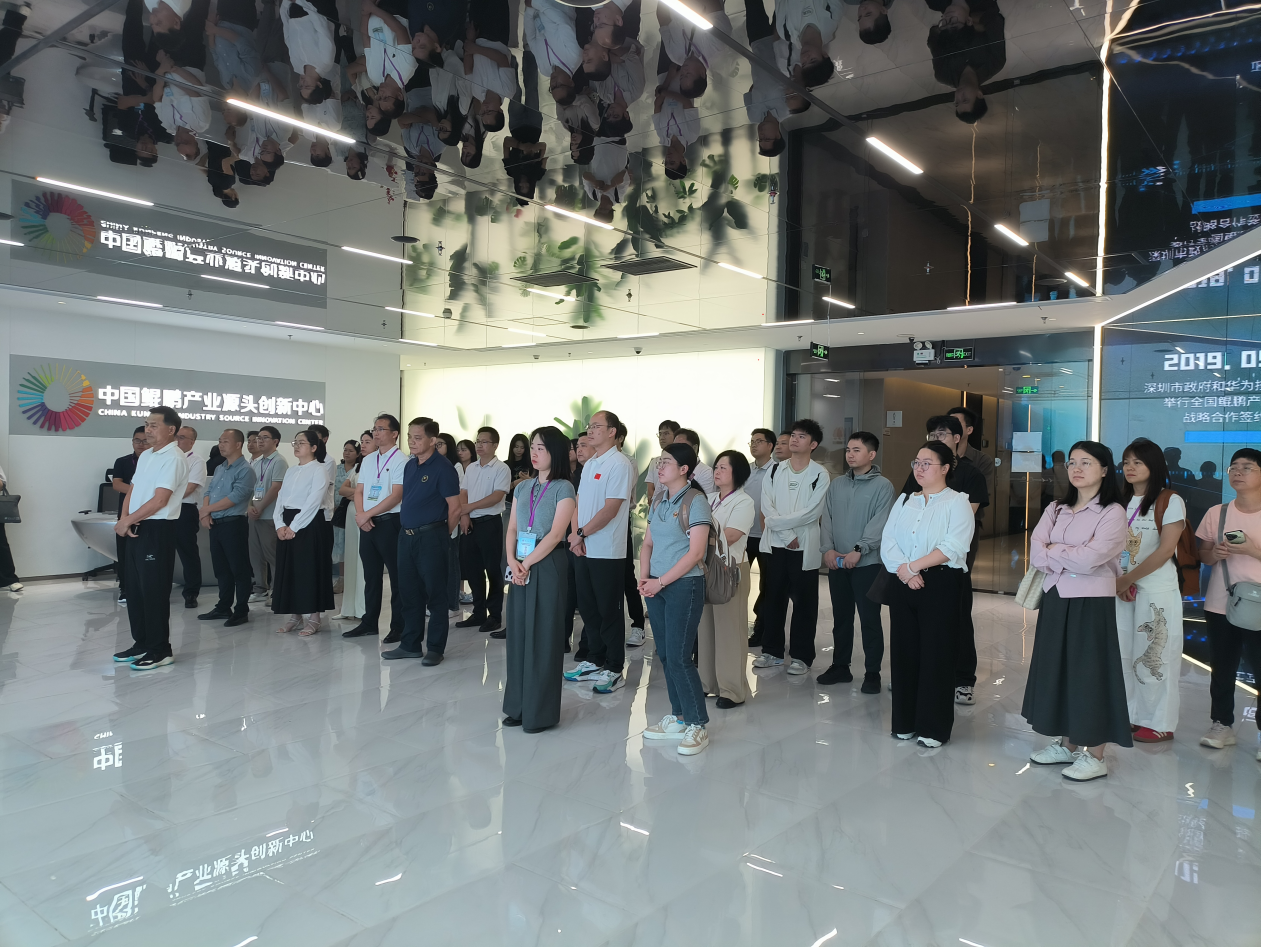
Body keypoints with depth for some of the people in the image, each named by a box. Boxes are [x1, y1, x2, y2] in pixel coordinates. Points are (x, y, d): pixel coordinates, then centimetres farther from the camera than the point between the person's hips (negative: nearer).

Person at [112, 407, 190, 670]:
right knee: (135, 589, 14)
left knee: (154, 591, -3)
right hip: (135, 529, 9)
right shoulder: (145, 455, 14)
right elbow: (132, 491, 16)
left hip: (157, 529, -9)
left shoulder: (173, 458, -13)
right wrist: (124, 519, -2)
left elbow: (159, 500, -19)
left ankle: (160, 650, 6)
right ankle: (142, 643, 25)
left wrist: (127, 521, -11)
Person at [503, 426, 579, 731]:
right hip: (520, 567, 6)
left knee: (543, 635, -1)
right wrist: (512, 561, -7)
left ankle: (541, 712, 8)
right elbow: (512, 529, 9)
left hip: (548, 566, -6)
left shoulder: (563, 488, -5)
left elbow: (556, 534, -13)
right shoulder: (522, 488, 13)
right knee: (518, 632, 8)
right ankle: (518, 706, 18)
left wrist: (527, 564, -14)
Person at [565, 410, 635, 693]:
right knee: (588, 608, 15)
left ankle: (614, 669, 11)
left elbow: (610, 510, -18)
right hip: (583, 550, 8)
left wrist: (581, 534, -14)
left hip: (607, 552, -8)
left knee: (610, 611, 1)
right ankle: (593, 661, 29)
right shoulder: (589, 464, 13)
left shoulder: (619, 464, -12)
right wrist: (575, 534, -2)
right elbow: (579, 502, 13)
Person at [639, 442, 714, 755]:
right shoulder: (658, 501, 11)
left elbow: (695, 553, -16)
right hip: (656, 587, 7)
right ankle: (678, 718, 24)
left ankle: (697, 726, 5)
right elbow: (648, 544, 15)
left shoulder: (695, 501, -11)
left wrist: (660, 582, -15)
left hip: (684, 586, -7)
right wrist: (644, 577, -2)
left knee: (678, 657, -7)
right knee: (664, 655, 11)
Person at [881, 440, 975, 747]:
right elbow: (887, 542, 4)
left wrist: (914, 565, -15)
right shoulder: (904, 500, 14)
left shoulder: (957, 503, -1)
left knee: (936, 653, -1)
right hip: (902, 583, 5)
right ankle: (905, 722, 19)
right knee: (903, 650, 7)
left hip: (940, 584, -5)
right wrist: (905, 572, -12)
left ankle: (933, 727, 9)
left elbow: (953, 547, -14)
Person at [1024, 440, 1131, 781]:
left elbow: (1090, 558, -19)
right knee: (1058, 669, 11)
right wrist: (1073, 557, -13)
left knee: (1090, 671, 0)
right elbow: (1036, 554, -1)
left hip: (1091, 603, -6)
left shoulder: (1112, 512, -8)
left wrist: (1053, 551, -6)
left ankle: (1094, 755, 12)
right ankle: (1068, 744, 25)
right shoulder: (1056, 510, 10)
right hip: (1055, 599, 6)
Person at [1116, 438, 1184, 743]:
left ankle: (1159, 723, 9)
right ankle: (1129, 714, 18)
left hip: (1157, 589, -6)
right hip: (1121, 589, 6)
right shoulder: (1121, 502, 12)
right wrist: (1116, 580, -7)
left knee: (1154, 655, -2)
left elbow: (1165, 550, -14)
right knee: (1123, 653, 8)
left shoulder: (1170, 501, -6)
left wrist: (1128, 578, -14)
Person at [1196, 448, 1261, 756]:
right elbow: (1203, 555, 11)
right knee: (1222, 669, 10)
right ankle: (1222, 725, 22)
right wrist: (1215, 553, -9)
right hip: (1219, 605, 3)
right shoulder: (1216, 513, 6)